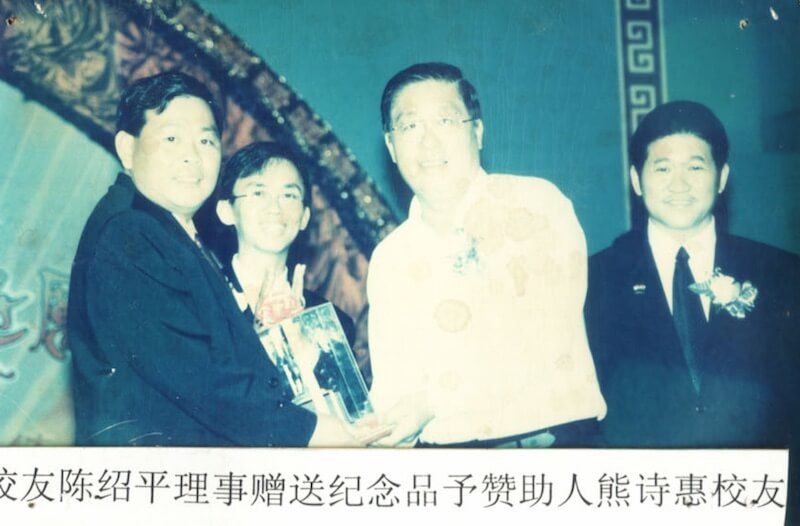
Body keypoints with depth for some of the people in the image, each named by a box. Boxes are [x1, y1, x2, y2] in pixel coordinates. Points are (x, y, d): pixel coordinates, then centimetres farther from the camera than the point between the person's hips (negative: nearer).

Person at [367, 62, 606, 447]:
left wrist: (433, 401, -14)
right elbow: (392, 384, 8)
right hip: (448, 444, 2)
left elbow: (546, 341, -10)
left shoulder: (538, 204, 1)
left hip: (554, 434, -2)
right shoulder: (388, 260, 12)